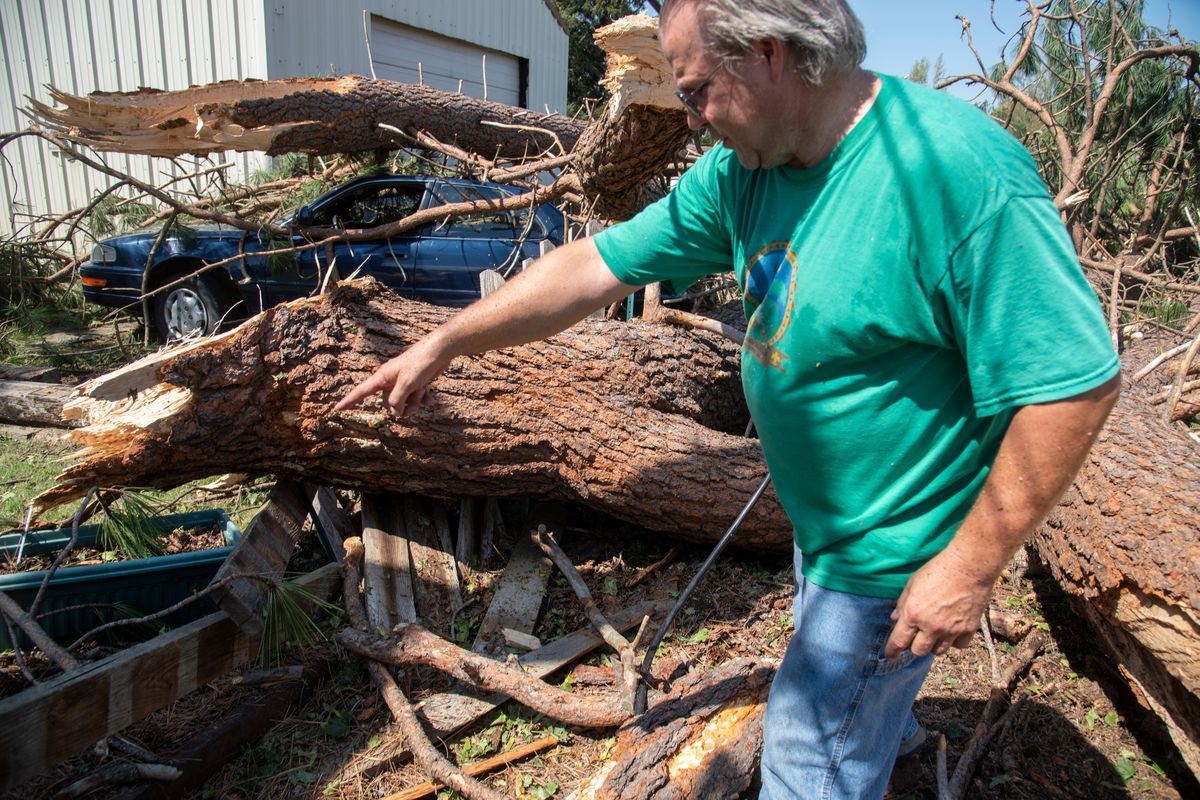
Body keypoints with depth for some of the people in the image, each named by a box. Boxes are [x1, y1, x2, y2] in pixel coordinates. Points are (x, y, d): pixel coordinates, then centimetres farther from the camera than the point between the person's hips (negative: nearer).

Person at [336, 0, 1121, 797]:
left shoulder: (957, 168, -29)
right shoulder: (741, 171, -6)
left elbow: (1076, 380, -25)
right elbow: (595, 266, -4)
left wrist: (971, 566, -22)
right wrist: (440, 345, -2)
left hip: (894, 556, -7)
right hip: (824, 520, 8)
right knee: (827, 655, 34)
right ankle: (891, 728, 67)